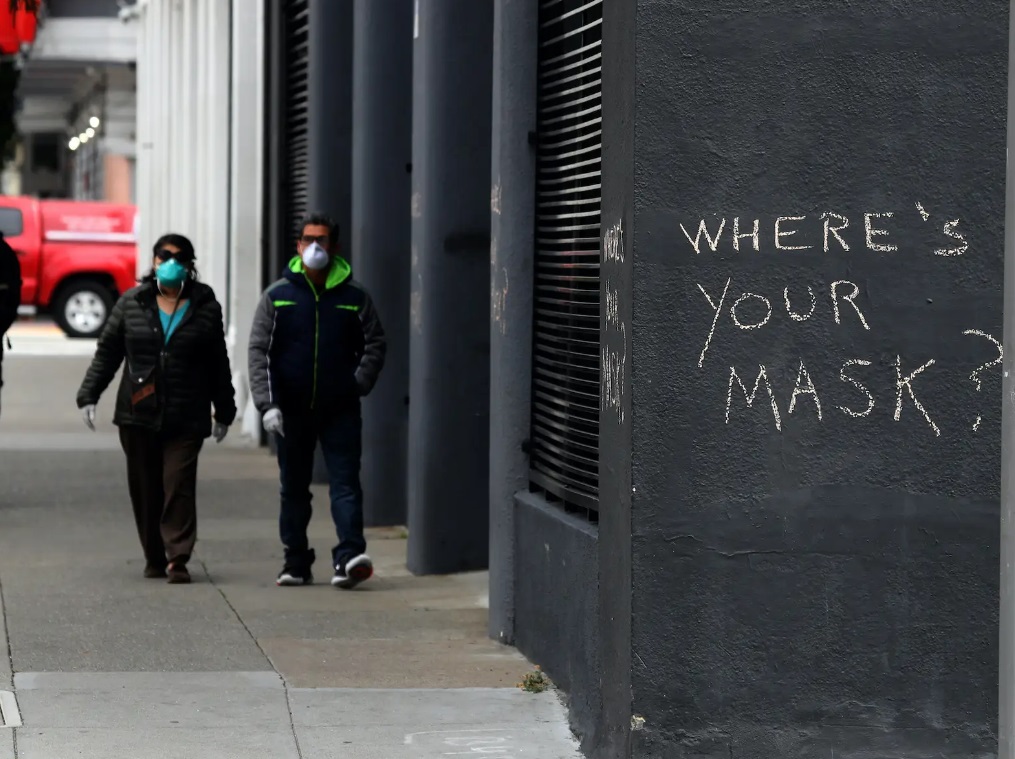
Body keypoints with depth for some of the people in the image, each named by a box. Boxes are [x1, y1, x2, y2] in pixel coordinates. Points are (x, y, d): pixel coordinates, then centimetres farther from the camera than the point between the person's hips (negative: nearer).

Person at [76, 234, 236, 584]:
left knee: (179, 485, -10)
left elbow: (218, 365, 11)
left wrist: (224, 411, 13)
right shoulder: (131, 303, 7)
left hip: (186, 418, -2)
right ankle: (154, 557, 16)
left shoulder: (206, 308, 6)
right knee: (145, 489, 5)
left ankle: (178, 558, -9)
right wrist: (89, 395, 1)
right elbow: (107, 353, 10)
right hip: (138, 415, 2)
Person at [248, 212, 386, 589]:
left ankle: (350, 555, -17)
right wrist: (268, 403, -10)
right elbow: (259, 351, 0)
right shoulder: (277, 296, 4)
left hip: (340, 409, -1)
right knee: (294, 488, 9)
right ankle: (296, 563, 16)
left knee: (345, 483, -10)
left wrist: (359, 384, -7)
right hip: (292, 409, 1)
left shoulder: (354, 297, 3)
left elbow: (375, 345, 9)